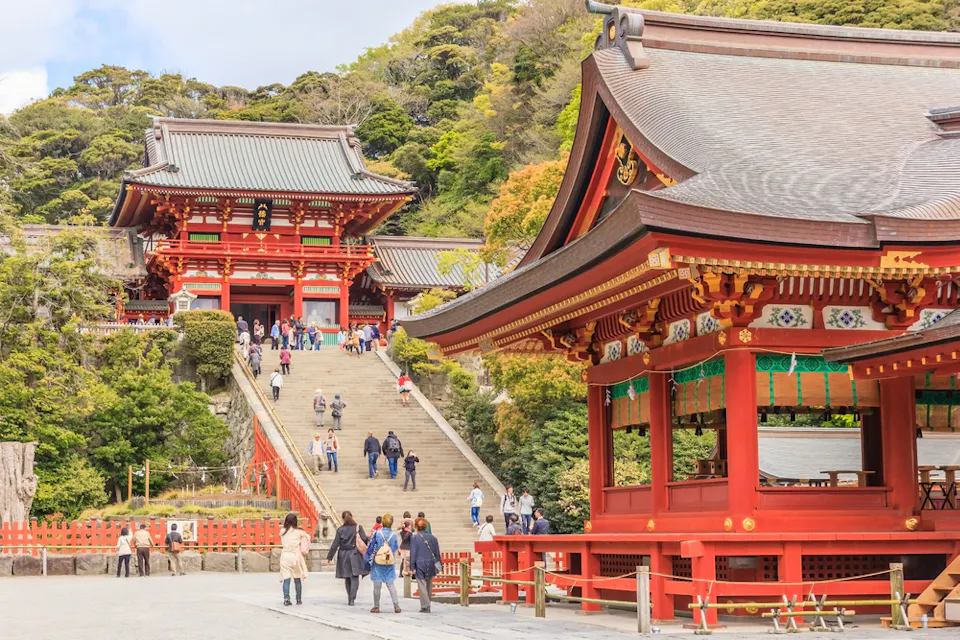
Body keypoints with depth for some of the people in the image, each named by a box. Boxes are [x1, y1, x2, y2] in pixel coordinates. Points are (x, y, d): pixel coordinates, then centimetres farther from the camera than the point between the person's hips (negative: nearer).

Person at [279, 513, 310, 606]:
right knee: (297, 579, 11)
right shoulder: (299, 532, -1)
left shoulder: (282, 532, 1)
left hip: (285, 556, 1)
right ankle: (299, 599, 18)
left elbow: (282, 543, 9)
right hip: (296, 555, -1)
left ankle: (286, 599, -13)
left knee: (286, 579, -1)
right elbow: (308, 536, 13)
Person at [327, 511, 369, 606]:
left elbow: (335, 545, -2)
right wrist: (370, 539, 12)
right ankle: (352, 598, -17)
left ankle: (350, 598, 20)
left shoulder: (340, 530, -1)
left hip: (343, 556, 2)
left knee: (347, 578, 14)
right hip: (355, 555, -2)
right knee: (355, 577, -2)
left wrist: (329, 557, 4)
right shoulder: (358, 527, -3)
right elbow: (364, 539, -11)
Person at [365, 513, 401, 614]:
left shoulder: (377, 534, -8)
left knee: (377, 585, 5)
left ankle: (376, 607, 12)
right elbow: (396, 548, 7)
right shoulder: (394, 535, -5)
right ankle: (396, 605, 2)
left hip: (377, 562, -2)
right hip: (390, 564, 2)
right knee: (391, 584, 11)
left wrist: (368, 560, 6)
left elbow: (370, 548, -3)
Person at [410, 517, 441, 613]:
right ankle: (427, 604, 20)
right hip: (430, 564, 4)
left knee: (422, 586, -1)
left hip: (419, 565, -4)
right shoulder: (432, 538, 4)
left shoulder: (414, 538, -6)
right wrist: (438, 565, 16)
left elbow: (413, 553, -7)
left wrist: (412, 567, -5)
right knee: (429, 586, 14)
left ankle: (425, 606, -6)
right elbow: (437, 552, 8)